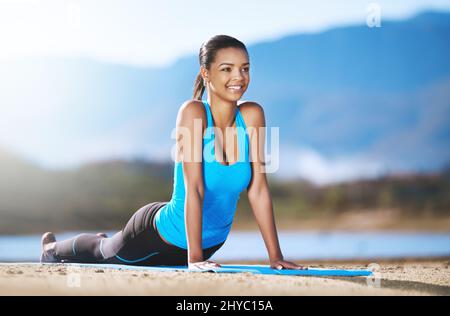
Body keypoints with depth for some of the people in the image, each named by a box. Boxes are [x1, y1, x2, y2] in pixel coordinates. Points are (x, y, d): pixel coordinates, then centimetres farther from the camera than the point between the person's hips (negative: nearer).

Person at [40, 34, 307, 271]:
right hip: (160, 234, -5)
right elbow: (194, 189, -33)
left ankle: (104, 241, 69)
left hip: (211, 242, 5)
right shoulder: (193, 112, -28)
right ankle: (53, 247, 60)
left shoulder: (252, 115, -15)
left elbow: (258, 189, -13)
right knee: (105, 253, 26)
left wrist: (275, 256, -16)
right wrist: (194, 258, -37)